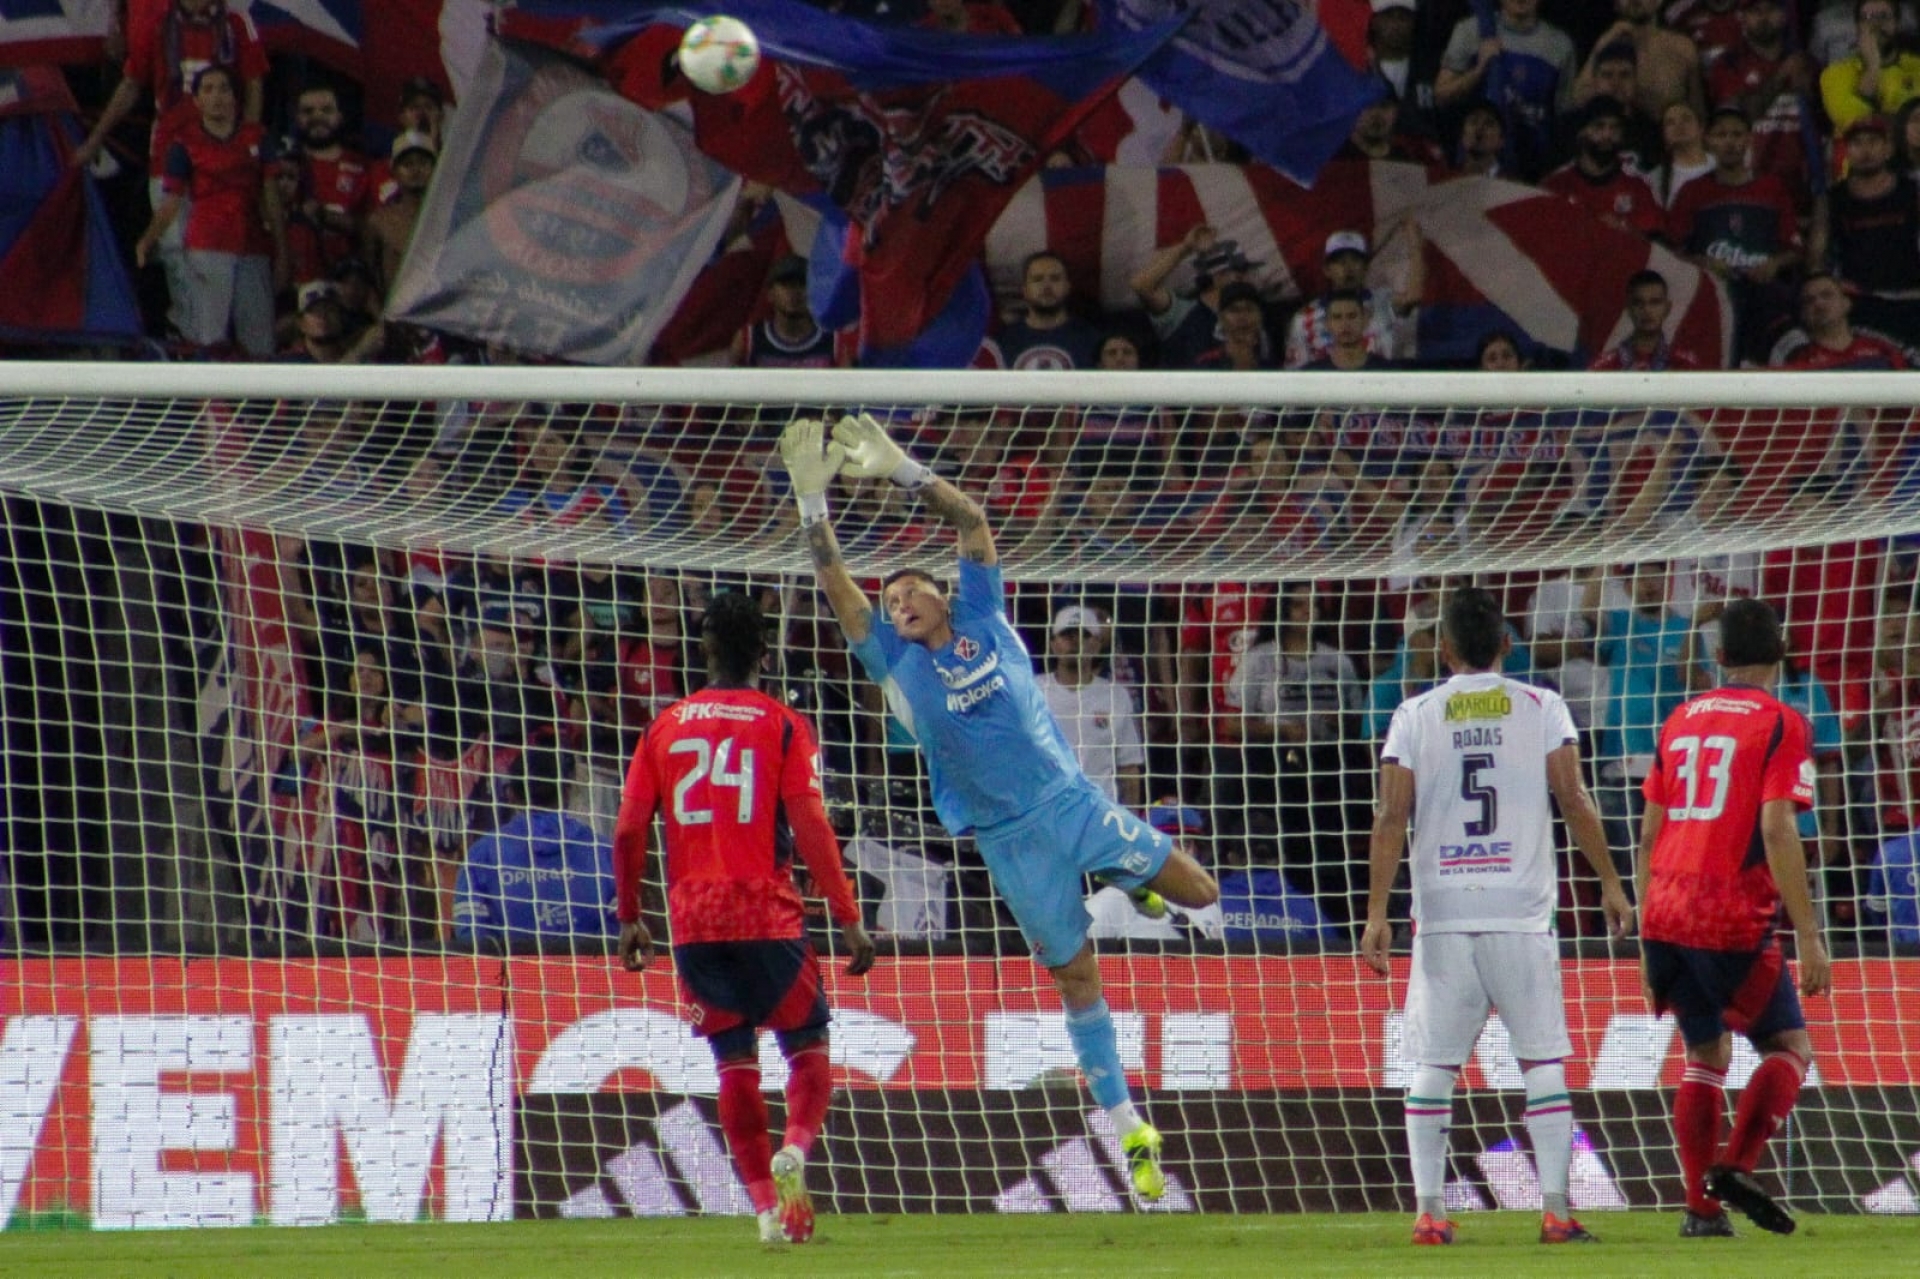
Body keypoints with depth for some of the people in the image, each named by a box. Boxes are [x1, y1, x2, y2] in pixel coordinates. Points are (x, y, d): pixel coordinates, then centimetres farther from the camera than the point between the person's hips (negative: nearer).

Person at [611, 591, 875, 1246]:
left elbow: (628, 832, 6)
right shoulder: (783, 726, 0)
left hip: (693, 921, 2)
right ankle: (795, 1147, -18)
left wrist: (629, 917, 17)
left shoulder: (665, 727, 9)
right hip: (768, 916, -2)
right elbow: (810, 828, -8)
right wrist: (849, 919, -6)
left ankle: (767, 1204, 1)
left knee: (735, 1062, 9)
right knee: (808, 1045, 10)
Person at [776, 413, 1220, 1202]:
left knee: (1199, 894, -5)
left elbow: (973, 522, -2)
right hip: (1007, 838, -1)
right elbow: (837, 585, -9)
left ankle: (1125, 880, 29)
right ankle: (1129, 1130, 10)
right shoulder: (895, 663, 0)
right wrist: (812, 500, -19)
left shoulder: (982, 620, 4)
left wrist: (902, 471, -11)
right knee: (1076, 978, 2)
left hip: (1073, 801, 1)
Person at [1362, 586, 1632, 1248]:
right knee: (1544, 1061, 3)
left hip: (1443, 914, 1)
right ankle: (1556, 1209, -3)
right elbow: (1573, 801, -2)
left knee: (1433, 1064, 6)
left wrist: (1377, 912, -2)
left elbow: (1391, 816, -2)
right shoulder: (1541, 708, 3)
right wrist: (1609, 883, 7)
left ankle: (1428, 1210, 1)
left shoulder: (1416, 716, 4)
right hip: (1521, 915, -1)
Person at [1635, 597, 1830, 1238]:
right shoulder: (1780, 724, -3)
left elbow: (1648, 834, 16)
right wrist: (1807, 936, -12)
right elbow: (1776, 831, -13)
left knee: (1705, 1053, 17)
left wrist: (1648, 940, 22)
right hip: (1733, 920, -6)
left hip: (1665, 918, 6)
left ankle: (1701, 1207, 10)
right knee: (1789, 1048, 6)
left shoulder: (1680, 721, 15)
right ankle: (1735, 1167, -16)